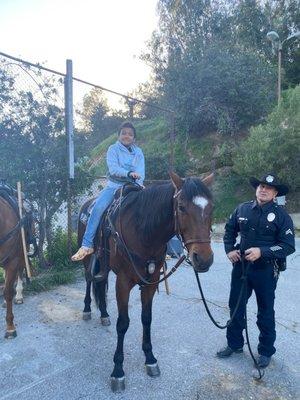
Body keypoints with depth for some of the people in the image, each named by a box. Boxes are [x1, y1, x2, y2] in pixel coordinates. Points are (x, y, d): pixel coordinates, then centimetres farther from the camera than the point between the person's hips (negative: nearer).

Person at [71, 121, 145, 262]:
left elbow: (140, 173, -1)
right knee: (98, 207, -26)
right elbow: (113, 169, -12)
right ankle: (87, 245, -23)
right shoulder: (113, 149, 5)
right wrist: (129, 173, -29)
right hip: (114, 185, -2)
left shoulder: (138, 152, 13)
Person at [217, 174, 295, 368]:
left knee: (265, 312, 14)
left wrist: (262, 252, -26)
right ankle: (234, 344, 37)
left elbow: (289, 246, -14)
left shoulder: (281, 215, -11)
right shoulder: (242, 209, 0)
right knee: (235, 307, 16)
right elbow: (230, 231, 13)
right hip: (241, 266, 4)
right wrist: (229, 249, -2)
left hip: (266, 270, -4)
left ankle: (266, 351, 34)